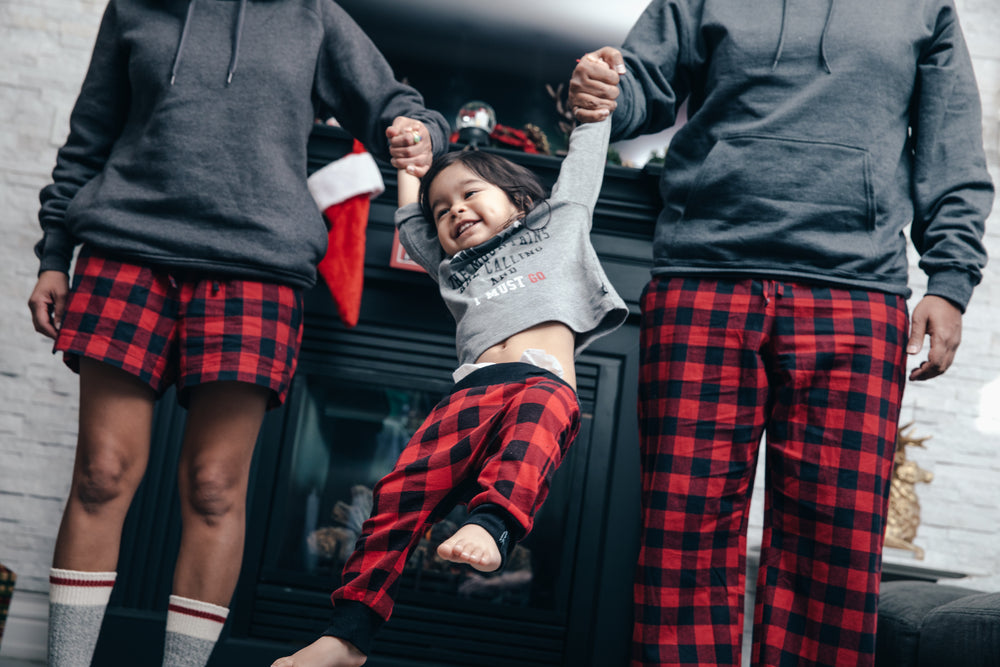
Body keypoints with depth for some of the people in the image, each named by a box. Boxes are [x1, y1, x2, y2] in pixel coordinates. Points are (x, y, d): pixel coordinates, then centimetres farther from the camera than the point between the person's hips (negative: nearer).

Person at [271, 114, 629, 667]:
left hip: (546, 381, -2)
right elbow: (408, 220, 51)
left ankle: (492, 525, -59)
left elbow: (586, 151, 41)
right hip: (473, 388, 3)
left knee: (538, 407, -39)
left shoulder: (560, 218, 33)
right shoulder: (453, 268, 39)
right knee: (401, 489, -19)